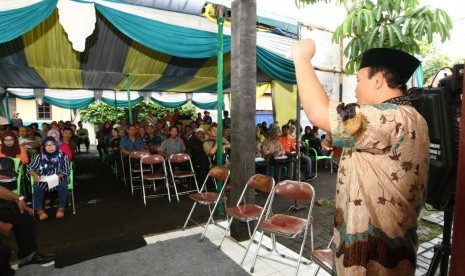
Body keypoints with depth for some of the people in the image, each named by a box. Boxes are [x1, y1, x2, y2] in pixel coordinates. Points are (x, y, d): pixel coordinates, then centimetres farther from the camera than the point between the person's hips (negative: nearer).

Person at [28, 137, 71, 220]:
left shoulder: (62, 155, -1)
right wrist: (35, 175, -16)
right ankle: (39, 210, -20)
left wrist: (58, 176, -19)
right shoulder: (40, 156, 3)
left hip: (58, 178, -2)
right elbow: (30, 168, 4)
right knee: (37, 187, -29)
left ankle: (61, 208, -19)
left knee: (63, 185, -32)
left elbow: (66, 170, -2)